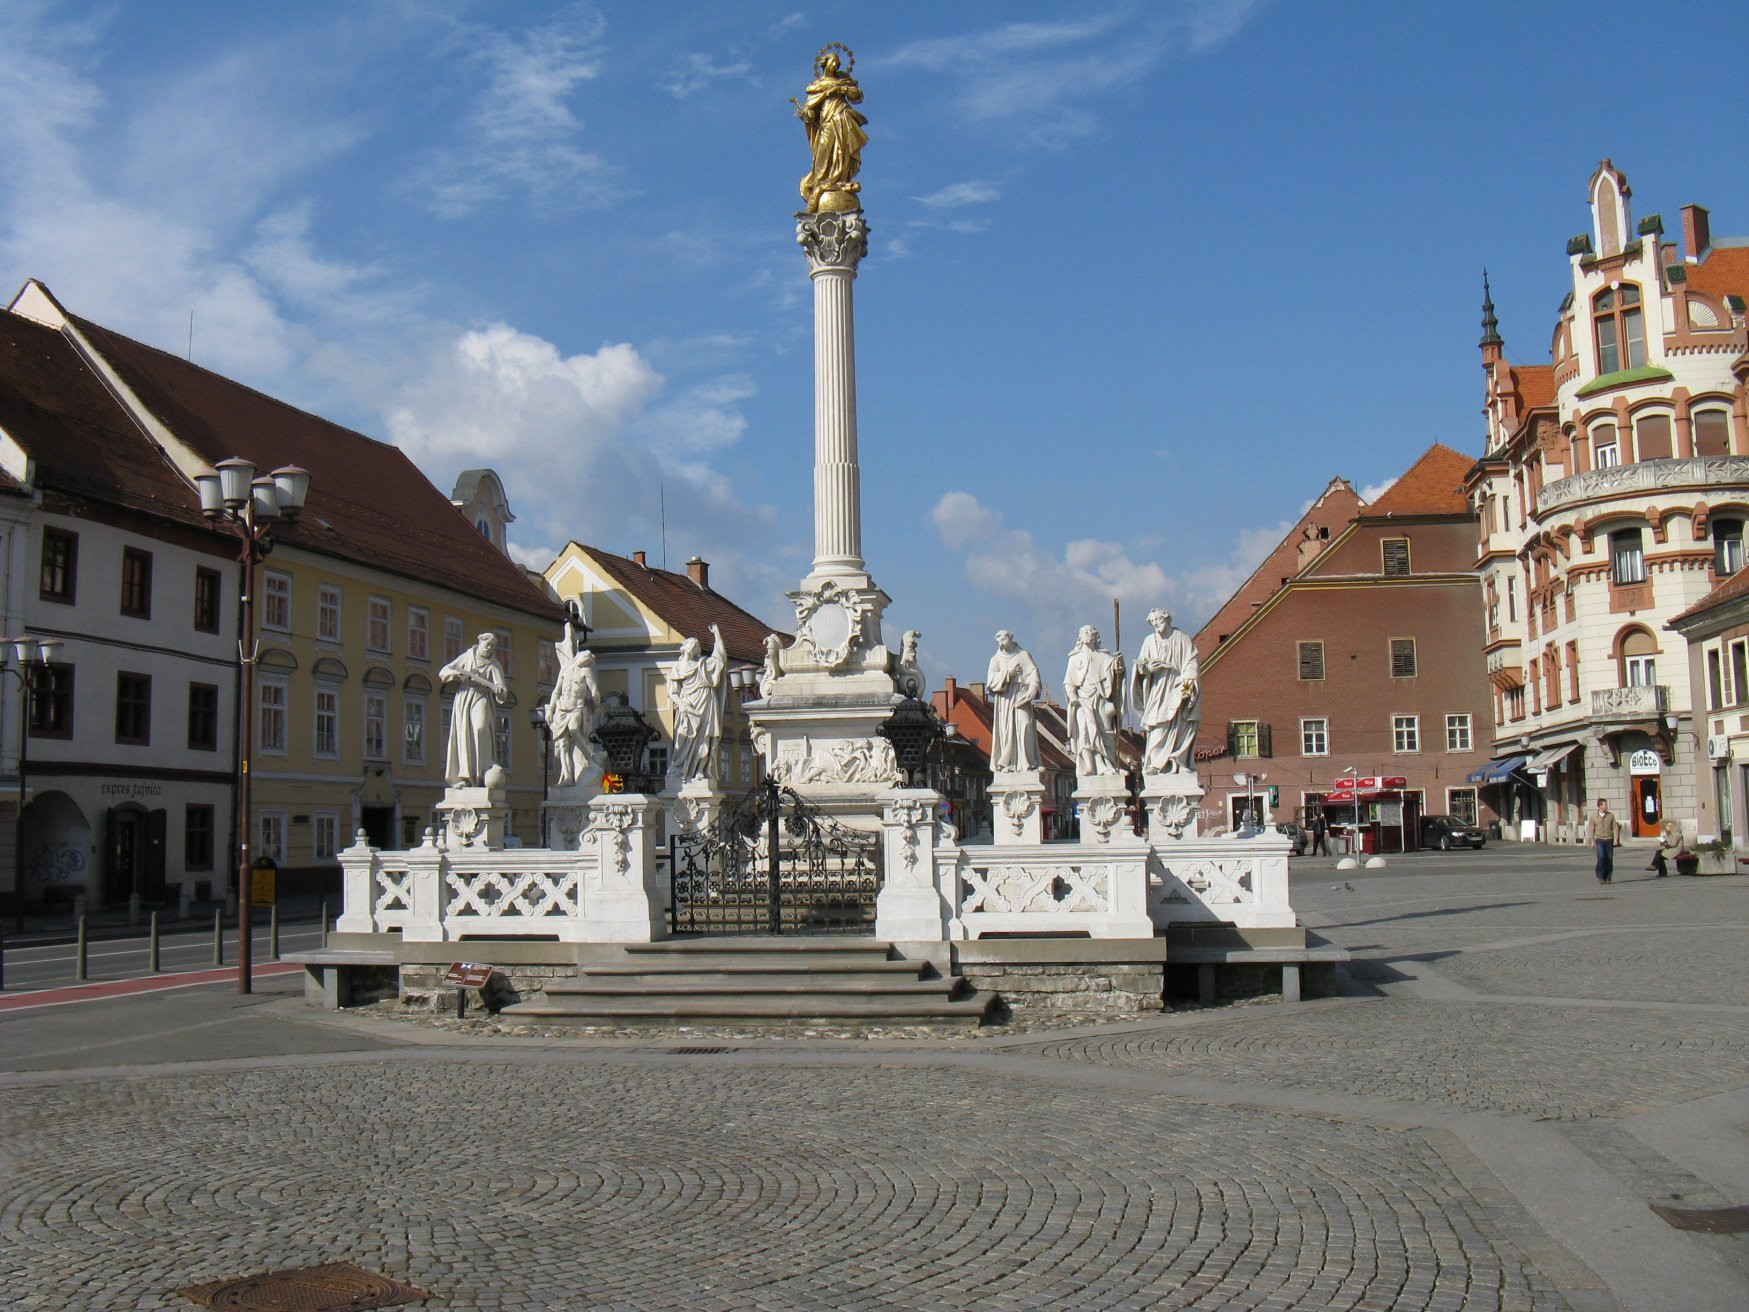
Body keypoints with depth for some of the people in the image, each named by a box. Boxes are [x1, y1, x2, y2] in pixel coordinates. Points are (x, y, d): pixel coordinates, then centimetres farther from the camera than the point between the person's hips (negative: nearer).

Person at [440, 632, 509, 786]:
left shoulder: (494, 665, 6)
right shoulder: (466, 657, 12)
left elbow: (501, 689, -7)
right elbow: (443, 671, 12)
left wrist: (499, 689, -30)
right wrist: (458, 674, -8)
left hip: (481, 699, -2)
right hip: (463, 699, 2)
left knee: (480, 729, -22)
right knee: (464, 735, -8)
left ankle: (486, 773, -26)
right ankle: (464, 777, -12)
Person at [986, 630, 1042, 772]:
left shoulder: (1023, 655, 13)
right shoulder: (996, 659, 16)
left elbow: (1033, 671, 0)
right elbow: (991, 679, 3)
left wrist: (1034, 686, -18)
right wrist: (1008, 674, -9)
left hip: (1021, 696, -1)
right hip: (1004, 699, 1)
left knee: (1025, 725, -14)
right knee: (1006, 729, -6)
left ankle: (1027, 762, -15)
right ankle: (1007, 764, -6)